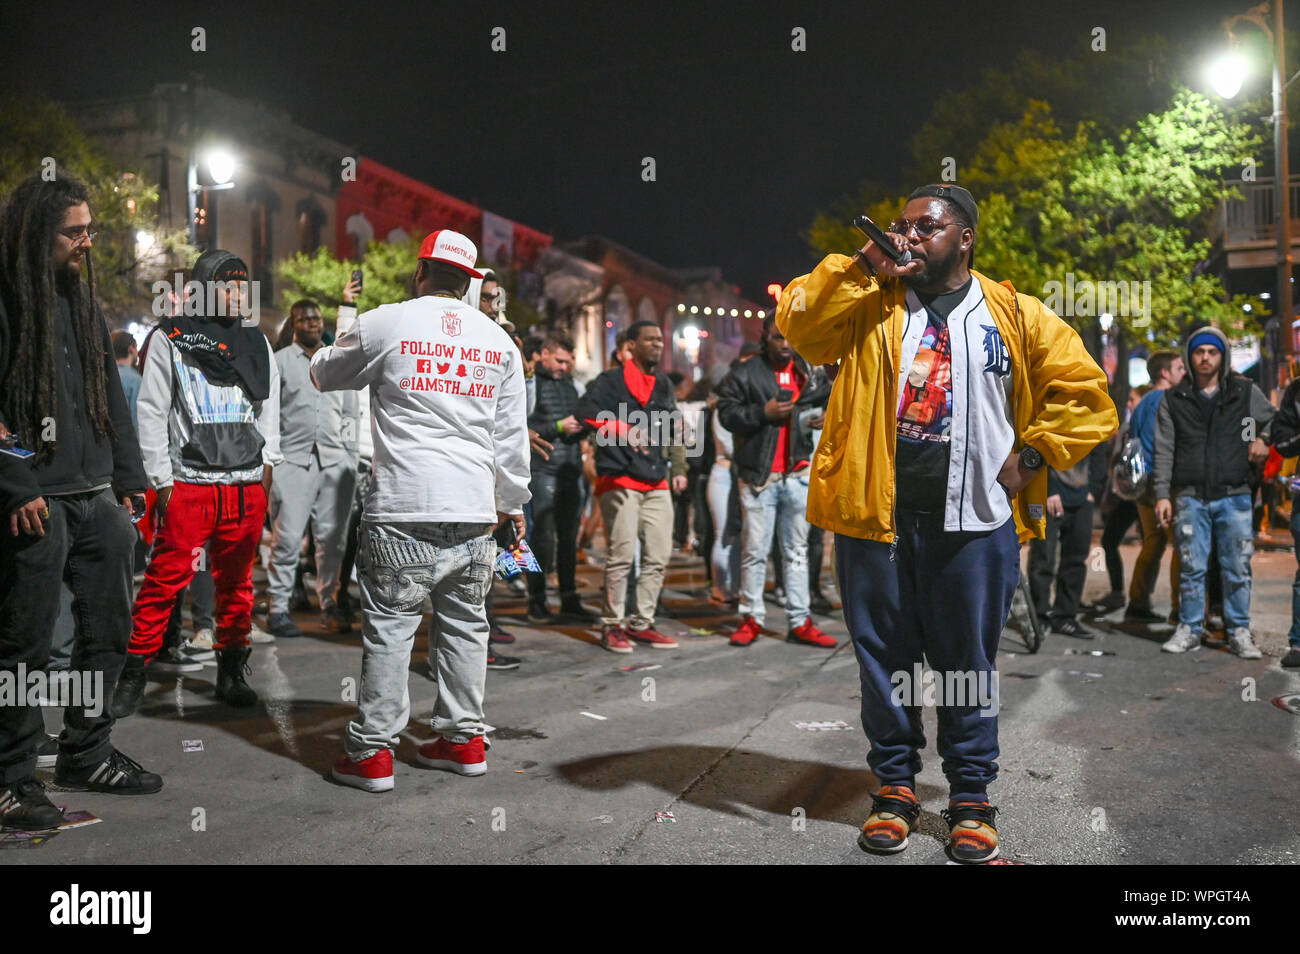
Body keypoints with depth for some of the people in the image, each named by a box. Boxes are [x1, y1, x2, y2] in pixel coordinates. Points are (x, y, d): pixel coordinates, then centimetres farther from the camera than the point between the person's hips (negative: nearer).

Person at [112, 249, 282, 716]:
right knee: (165, 579, -6)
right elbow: (152, 412, 1)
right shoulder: (171, 337, 4)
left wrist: (267, 464, 7)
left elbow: (269, 410, 19)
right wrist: (161, 480, -5)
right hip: (188, 483, -3)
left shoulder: (257, 344, 16)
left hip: (246, 485, 4)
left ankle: (231, 672, 18)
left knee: (236, 581, 8)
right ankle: (134, 673, 6)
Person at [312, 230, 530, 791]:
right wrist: (513, 502, 21)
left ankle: (371, 752, 7)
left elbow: (324, 375, 17)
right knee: (465, 623, 13)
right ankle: (463, 738, 21)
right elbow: (511, 435, 12)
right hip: (475, 511, 4)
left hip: (402, 508, -4)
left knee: (389, 627, 2)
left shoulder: (384, 324, 0)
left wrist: (340, 344, 39)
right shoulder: (498, 340, 10)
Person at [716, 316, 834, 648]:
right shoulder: (745, 374, 0)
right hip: (758, 475, -4)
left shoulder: (810, 372, 12)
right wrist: (762, 413, -16)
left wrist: (824, 414, 4)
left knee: (797, 550, 8)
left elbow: (829, 399, 25)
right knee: (756, 550, -1)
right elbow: (727, 413, -5)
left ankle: (800, 621, 13)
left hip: (798, 474, 4)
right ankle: (751, 618, 10)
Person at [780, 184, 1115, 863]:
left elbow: (1081, 390, 7)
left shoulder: (1014, 316, 7)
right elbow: (796, 322, -5)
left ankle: (971, 796, 23)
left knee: (968, 662, 8)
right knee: (884, 656, 9)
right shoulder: (870, 304, 10)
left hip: (974, 518, -1)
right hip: (875, 510, 1)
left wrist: (1030, 454, -2)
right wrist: (862, 268, -9)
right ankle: (895, 786, 25)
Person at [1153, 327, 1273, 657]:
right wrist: (1162, 494, -1)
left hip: (1234, 496, 0)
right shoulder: (1174, 400, 7)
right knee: (1192, 568, 3)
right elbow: (1164, 450, 5)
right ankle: (1190, 629, 13)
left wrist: (1264, 438, -2)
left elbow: (1275, 419, 20)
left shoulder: (1246, 392, 7)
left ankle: (1239, 632, 13)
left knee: (1237, 568, 3)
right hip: (1190, 497, 0)